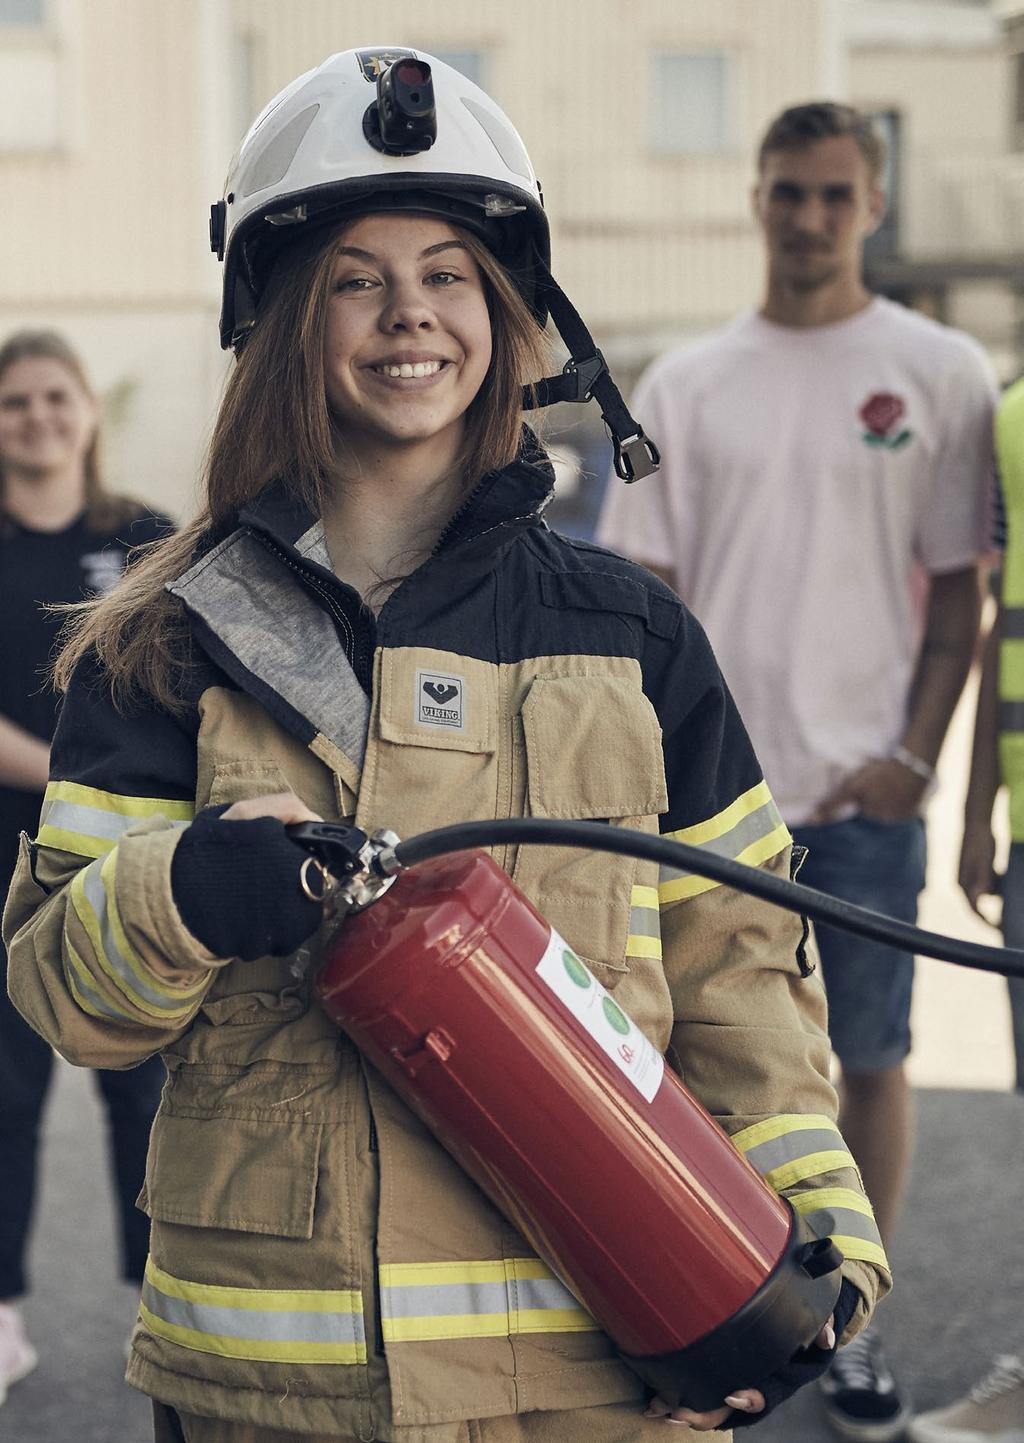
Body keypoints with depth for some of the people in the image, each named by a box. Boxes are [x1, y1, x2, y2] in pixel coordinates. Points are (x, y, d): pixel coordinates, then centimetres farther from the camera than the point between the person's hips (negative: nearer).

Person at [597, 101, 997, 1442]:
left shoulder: (941, 372, 2)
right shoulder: (686, 383, 7)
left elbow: (959, 588, 1)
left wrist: (914, 758, -9)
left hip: (863, 786, -1)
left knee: (869, 1058, 6)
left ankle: (855, 1329, 20)